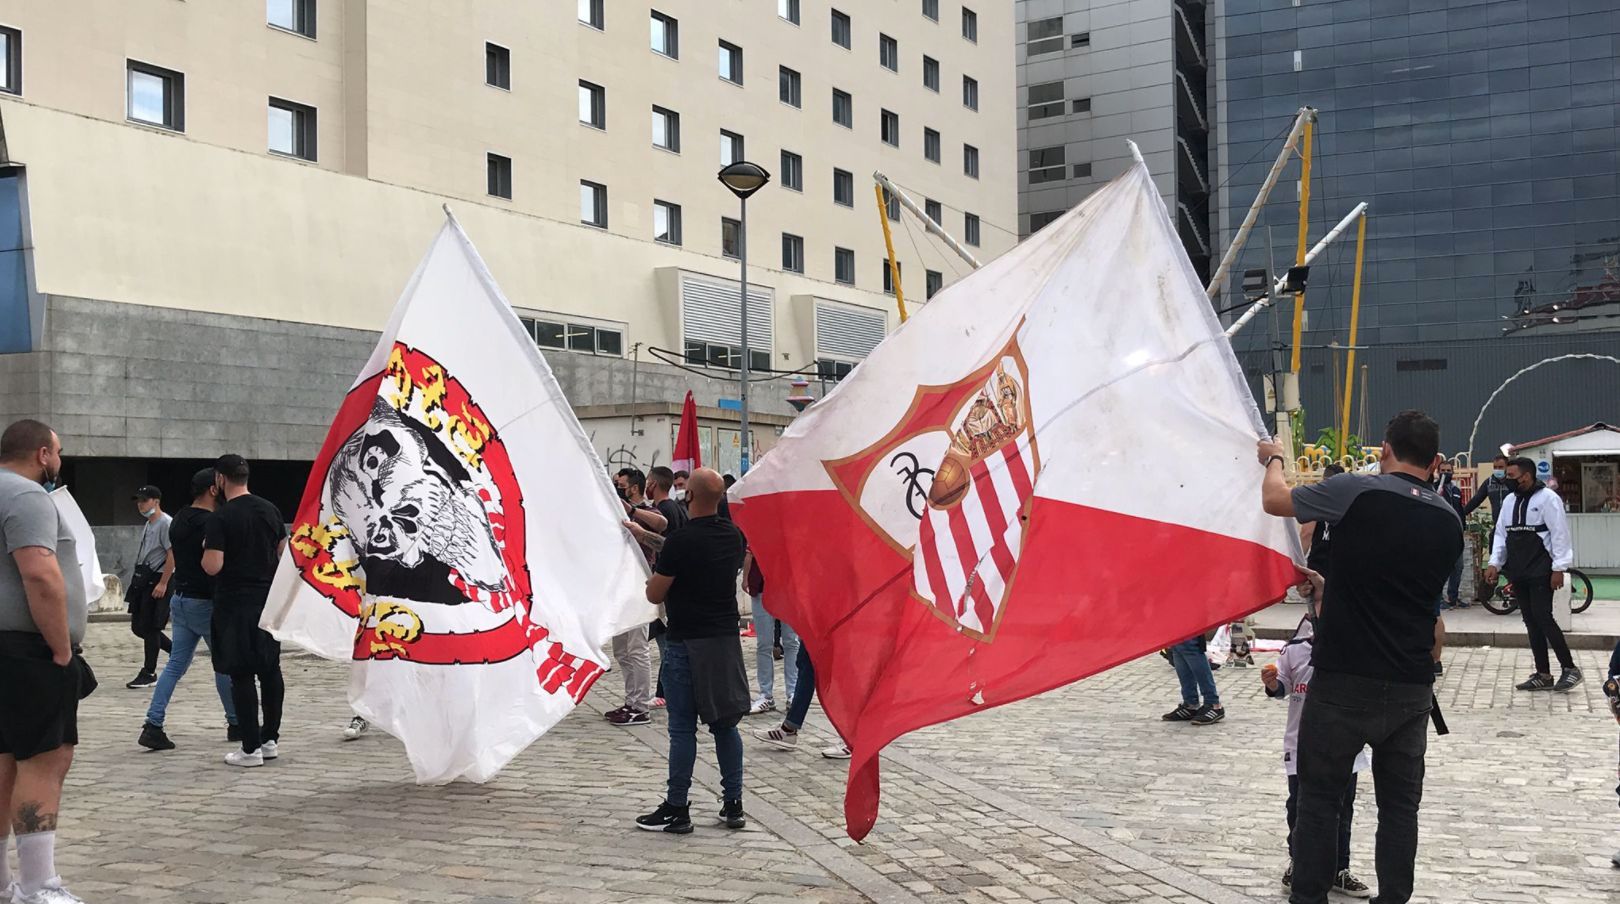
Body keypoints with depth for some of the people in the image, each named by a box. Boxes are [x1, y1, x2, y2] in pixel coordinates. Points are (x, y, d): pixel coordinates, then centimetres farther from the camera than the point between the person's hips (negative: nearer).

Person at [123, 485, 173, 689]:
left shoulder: (166, 523, -12)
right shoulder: (147, 525, 18)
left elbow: (172, 555, -18)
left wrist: (163, 583, -22)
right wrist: (138, 578, 19)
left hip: (157, 579, -10)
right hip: (143, 579, 10)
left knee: (150, 627, -5)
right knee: (138, 627, 9)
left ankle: (149, 673, 5)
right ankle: (176, 652, 23)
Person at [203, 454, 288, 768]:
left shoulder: (221, 518, -13)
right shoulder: (271, 510, 7)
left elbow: (213, 566, -18)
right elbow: (284, 554, 13)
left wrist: (205, 551, 1)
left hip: (235, 604, -6)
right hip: (269, 600, 6)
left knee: (242, 675, -2)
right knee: (270, 669, 13)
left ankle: (251, 748, 0)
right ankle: (270, 738, 19)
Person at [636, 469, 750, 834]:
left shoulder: (681, 541, -16)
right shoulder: (734, 536, 4)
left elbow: (654, 595, -10)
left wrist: (654, 576, 12)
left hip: (688, 643, -6)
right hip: (727, 639, 6)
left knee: (683, 728, 1)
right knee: (725, 723, 13)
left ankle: (676, 809, 7)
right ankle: (733, 804, 17)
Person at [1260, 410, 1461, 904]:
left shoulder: (1357, 491, -11)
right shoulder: (1449, 520, 6)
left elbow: (1274, 500, 1)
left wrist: (1274, 458, 21)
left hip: (1345, 681, -4)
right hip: (1412, 686, 4)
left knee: (1319, 798, 7)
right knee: (1400, 804, 12)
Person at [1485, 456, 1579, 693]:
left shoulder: (1547, 498, -8)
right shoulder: (1509, 501, 13)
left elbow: (1560, 534, -11)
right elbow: (1501, 533, 15)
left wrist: (1559, 568, -15)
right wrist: (1495, 563, 5)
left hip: (1541, 572, -7)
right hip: (1518, 573, 7)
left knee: (1542, 618, -12)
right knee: (1531, 622, 7)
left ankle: (1569, 668, 0)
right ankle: (1543, 675, 12)